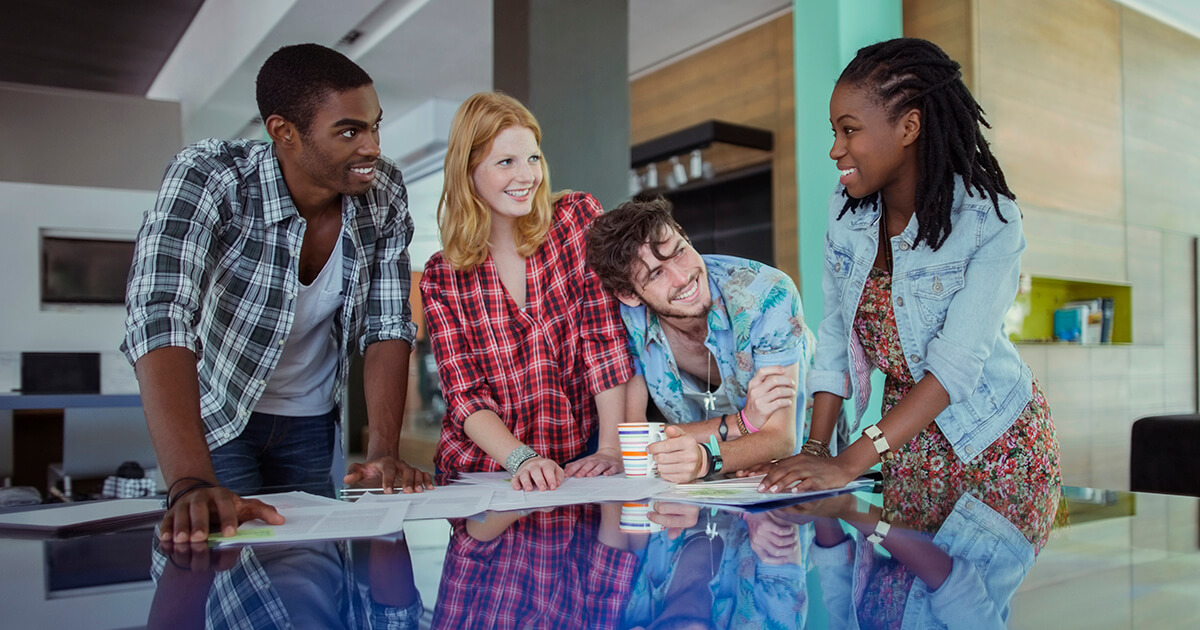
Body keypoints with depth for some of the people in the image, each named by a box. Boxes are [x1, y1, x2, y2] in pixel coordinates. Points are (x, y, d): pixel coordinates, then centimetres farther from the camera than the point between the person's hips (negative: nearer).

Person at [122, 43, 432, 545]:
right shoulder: (206, 176, -27)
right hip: (212, 418, -3)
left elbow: (387, 326, -12)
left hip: (312, 424, 4)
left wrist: (383, 454, -24)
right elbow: (159, 315, -39)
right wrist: (192, 484, -50)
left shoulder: (385, 193, -15)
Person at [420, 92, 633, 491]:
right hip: (477, 470, 2)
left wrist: (612, 448, -15)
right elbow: (465, 394, -5)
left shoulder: (580, 217, -2)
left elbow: (607, 335, -8)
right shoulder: (441, 277, 1)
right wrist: (522, 460, -22)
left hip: (579, 463, -1)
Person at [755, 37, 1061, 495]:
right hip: (907, 443, 4)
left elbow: (956, 365, -27)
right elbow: (835, 337, -3)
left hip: (994, 443, -4)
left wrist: (849, 464, -34)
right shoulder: (846, 209, -6)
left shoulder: (990, 221, -21)